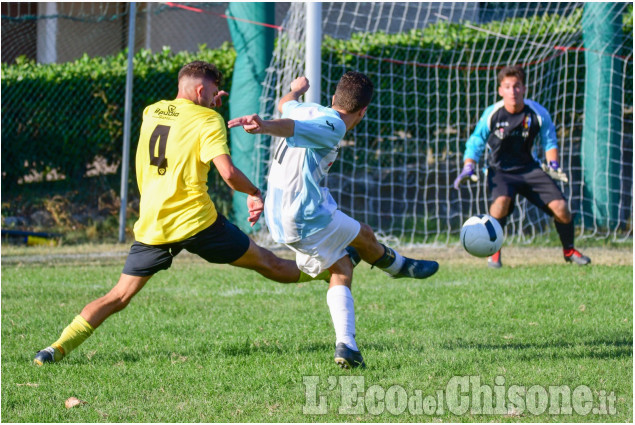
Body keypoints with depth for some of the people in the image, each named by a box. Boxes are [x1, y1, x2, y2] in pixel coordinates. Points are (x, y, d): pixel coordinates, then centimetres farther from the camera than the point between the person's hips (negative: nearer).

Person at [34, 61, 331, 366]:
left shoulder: (151, 112, 12)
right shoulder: (208, 120, -5)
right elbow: (228, 172, -16)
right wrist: (254, 193, 0)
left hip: (151, 226, 4)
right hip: (197, 221, -4)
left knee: (118, 297, 5)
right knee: (265, 262, 13)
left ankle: (59, 347, -8)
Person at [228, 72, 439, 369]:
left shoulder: (309, 110, 12)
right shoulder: (332, 126, -15)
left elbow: (286, 105, 37)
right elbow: (290, 127, -34)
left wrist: (297, 89, 60)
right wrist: (264, 126, -54)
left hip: (277, 219, 9)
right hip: (306, 217, -9)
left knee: (342, 267, 13)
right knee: (364, 237, 15)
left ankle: (345, 345, 1)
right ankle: (401, 267, 45)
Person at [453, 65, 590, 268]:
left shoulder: (538, 113, -11)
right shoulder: (492, 115, -14)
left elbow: (549, 141, 6)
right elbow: (475, 142, -1)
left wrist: (553, 164, -9)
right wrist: (468, 168, -15)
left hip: (529, 168, 2)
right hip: (500, 170, -2)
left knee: (560, 206, -12)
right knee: (501, 200, -35)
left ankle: (569, 250, 17)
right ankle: (494, 252, -14)